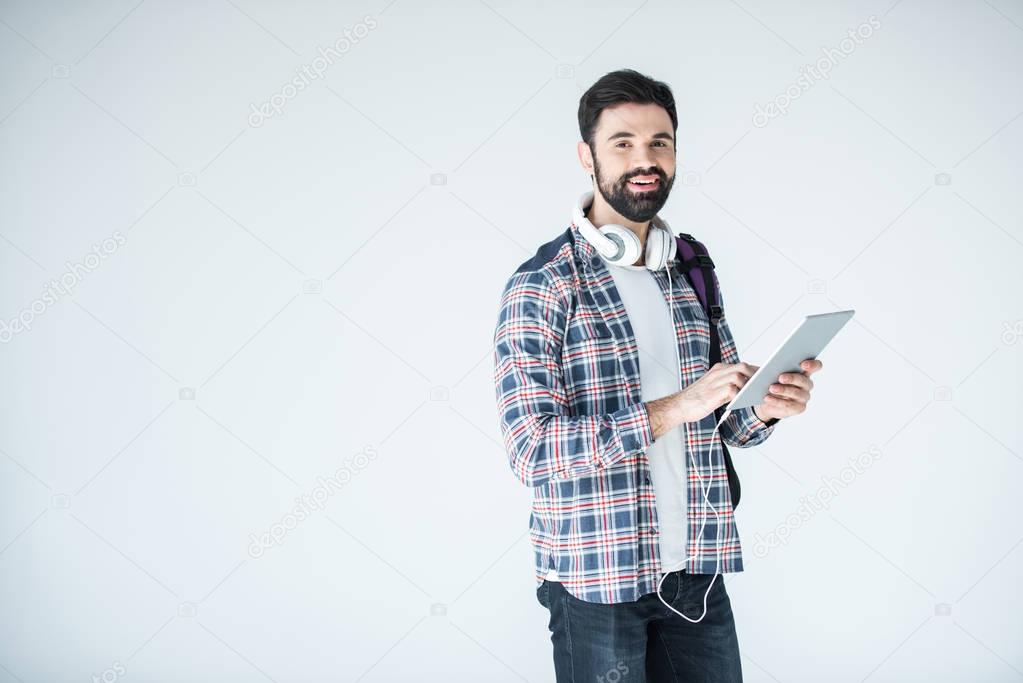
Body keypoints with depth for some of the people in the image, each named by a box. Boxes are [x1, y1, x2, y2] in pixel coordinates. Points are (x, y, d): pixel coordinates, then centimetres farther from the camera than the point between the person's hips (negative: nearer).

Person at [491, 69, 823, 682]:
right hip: (596, 579, -5)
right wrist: (675, 408, -26)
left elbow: (727, 422, 13)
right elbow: (532, 449, -19)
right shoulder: (542, 285, -11)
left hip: (698, 571, 5)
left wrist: (766, 407, -10)